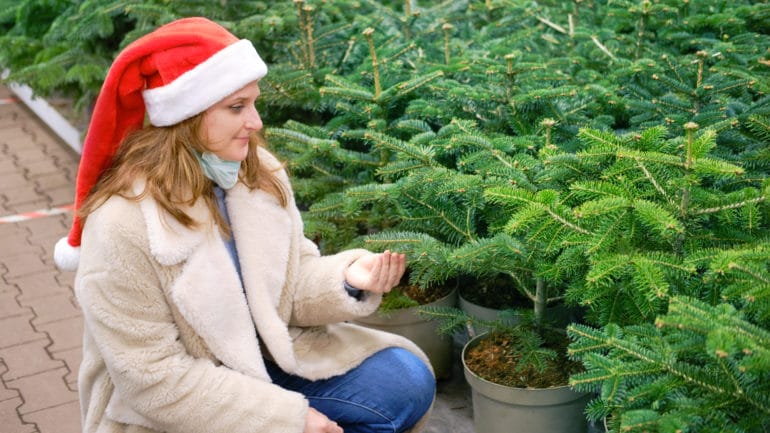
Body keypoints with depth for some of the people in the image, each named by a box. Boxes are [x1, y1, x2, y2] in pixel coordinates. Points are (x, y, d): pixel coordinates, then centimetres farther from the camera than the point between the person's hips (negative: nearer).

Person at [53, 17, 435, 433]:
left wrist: (346, 279, -20)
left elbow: (289, 284, 2)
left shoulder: (258, 171, -6)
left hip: (261, 359, 6)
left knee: (407, 382, -5)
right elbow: (153, 376, -23)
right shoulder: (123, 224, -26)